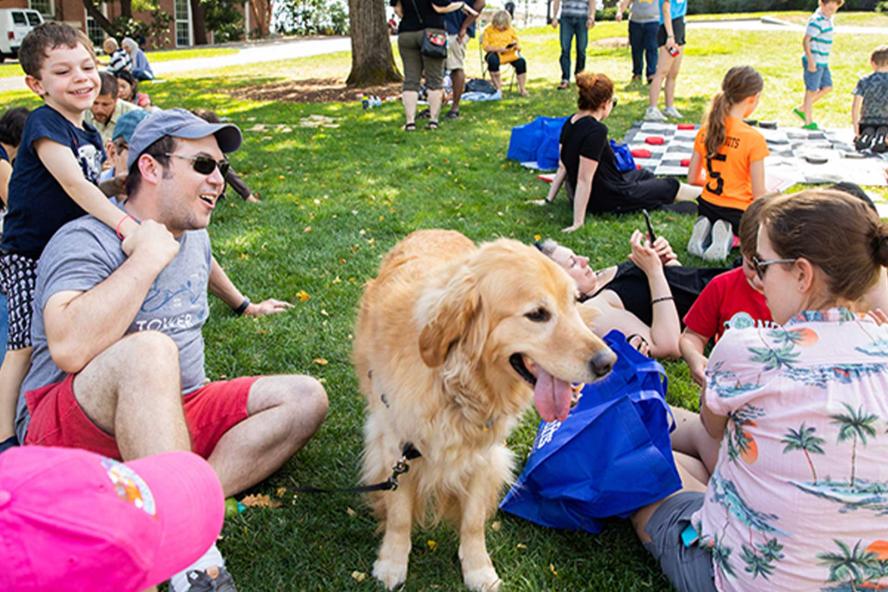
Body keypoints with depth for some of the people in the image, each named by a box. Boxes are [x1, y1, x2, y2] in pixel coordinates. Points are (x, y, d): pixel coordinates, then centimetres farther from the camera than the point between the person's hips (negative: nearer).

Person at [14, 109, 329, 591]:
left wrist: (243, 304, 54)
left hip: (174, 416, 8)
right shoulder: (87, 241, -13)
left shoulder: (192, 235, 12)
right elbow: (71, 349, -32)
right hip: (67, 430, -8)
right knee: (149, 350, -38)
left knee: (305, 398, -7)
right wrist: (149, 255, -24)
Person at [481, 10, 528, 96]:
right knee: (493, 60, -39)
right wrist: (498, 49, -21)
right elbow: (485, 46, -7)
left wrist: (516, 46, -14)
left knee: (521, 62, -27)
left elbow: (518, 47, 12)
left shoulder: (511, 30, 11)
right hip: (495, 53, -2)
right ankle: (498, 88, -26)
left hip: (510, 54, 2)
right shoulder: (489, 30, 2)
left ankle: (522, 88, -15)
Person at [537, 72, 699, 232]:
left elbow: (563, 166, 4)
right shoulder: (596, 131, -29)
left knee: (645, 175, 30)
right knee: (670, 187, 13)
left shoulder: (570, 123, -3)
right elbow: (584, 179, -30)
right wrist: (578, 222, -27)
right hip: (611, 199, -9)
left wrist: (549, 200, 10)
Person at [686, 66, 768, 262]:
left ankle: (705, 229, 2)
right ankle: (730, 235, -6)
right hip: (738, 213, -5)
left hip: (707, 208, 6)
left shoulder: (705, 131, -3)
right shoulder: (754, 138, -20)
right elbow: (759, 195, -15)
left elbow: (692, 179, 4)